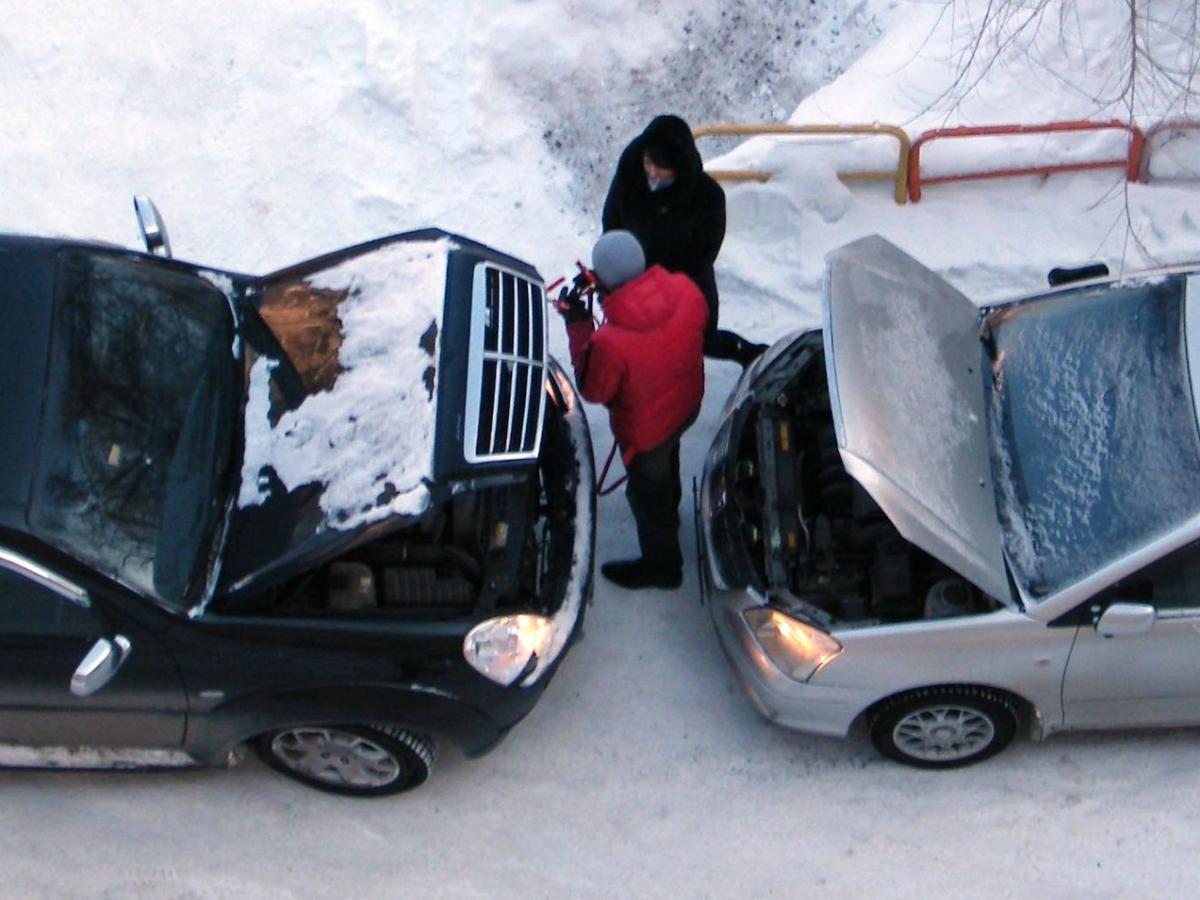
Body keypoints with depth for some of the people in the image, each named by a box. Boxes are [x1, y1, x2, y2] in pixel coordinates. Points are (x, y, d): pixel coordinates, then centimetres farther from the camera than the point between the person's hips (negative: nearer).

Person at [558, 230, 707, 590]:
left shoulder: (610, 342, -41)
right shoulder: (684, 290, -27)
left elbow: (593, 390, -20)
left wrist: (578, 324, -18)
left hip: (645, 429, -6)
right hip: (687, 404, 6)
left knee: (647, 492, 23)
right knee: (667, 463, 37)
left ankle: (661, 564, 48)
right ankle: (669, 515, 67)